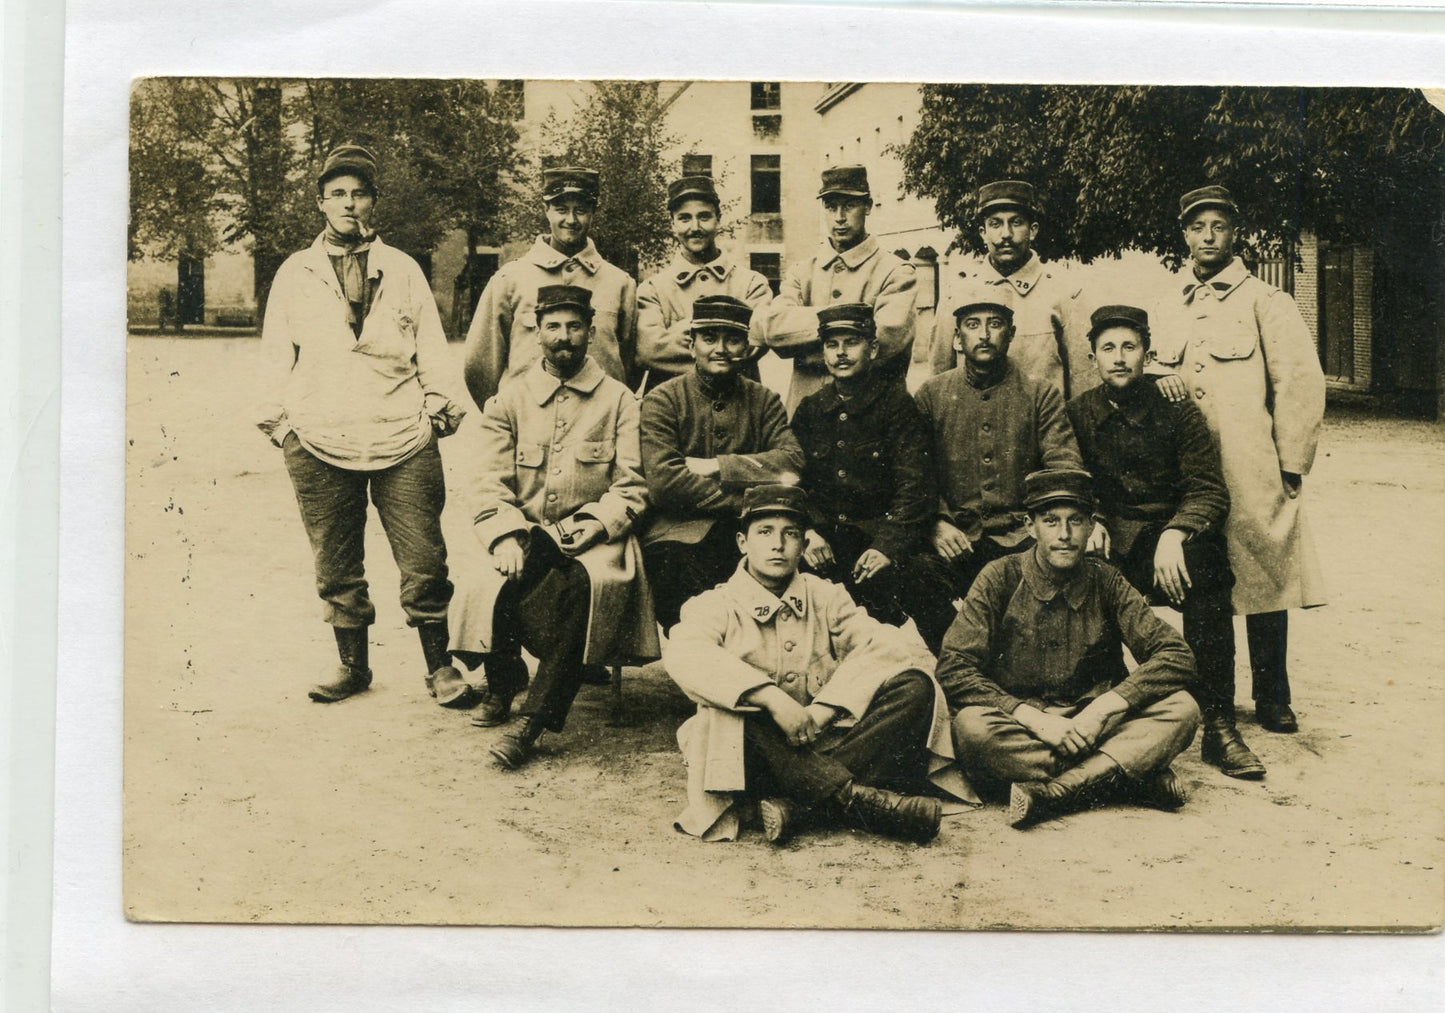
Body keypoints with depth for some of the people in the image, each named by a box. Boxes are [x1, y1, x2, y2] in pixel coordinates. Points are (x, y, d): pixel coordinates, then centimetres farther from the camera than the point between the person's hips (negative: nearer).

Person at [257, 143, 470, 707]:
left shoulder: (402, 270, 13)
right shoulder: (294, 274, 13)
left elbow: (432, 348, 13)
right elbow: (276, 356, 15)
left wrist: (438, 406, 3)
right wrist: (281, 420, 8)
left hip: (403, 440, -1)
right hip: (320, 446, 1)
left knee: (424, 562, -3)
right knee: (336, 567, 6)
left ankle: (439, 667, 11)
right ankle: (352, 665, 22)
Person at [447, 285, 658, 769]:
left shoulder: (618, 400, 8)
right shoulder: (509, 401, 12)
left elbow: (631, 488, 1)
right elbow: (491, 485, 4)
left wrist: (590, 527, -15)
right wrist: (506, 537, -14)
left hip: (593, 537, -2)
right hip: (526, 534, 2)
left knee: (583, 584, -35)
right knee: (487, 589, -30)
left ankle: (532, 722, -28)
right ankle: (503, 682, 1)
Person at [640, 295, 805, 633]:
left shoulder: (764, 400, 14)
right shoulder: (663, 401, 4)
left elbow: (793, 461, -6)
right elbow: (664, 480, -12)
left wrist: (716, 467, -13)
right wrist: (746, 500, -12)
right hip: (681, 533, -2)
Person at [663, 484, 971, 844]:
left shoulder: (825, 597, 13)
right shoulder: (716, 606, 2)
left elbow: (892, 646, -4)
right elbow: (684, 655, -22)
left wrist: (825, 707, -19)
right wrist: (772, 697, -33)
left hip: (825, 744, 3)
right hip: (762, 758, -3)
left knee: (914, 684, -16)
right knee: (728, 710, -34)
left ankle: (802, 808, -30)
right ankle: (863, 799, -33)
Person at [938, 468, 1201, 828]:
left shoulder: (1106, 582, 2)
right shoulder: (1001, 579, -4)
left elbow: (1177, 656, -5)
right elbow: (952, 670, -12)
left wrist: (1102, 709, -18)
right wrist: (1034, 718, -22)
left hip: (1093, 727, 2)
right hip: (1020, 728, -2)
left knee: (1182, 709, -20)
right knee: (972, 727, -34)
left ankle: (1052, 792, -32)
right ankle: (1134, 775, -26)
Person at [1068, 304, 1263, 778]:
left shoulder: (1176, 411, 2)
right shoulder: (1079, 413, 7)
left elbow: (1210, 492, -4)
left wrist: (1173, 534, -23)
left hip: (1169, 538, -1)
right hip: (1110, 540, 1)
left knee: (1204, 564, -35)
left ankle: (1218, 726, -30)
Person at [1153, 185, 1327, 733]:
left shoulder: (1264, 301, 1)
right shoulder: (1172, 308, 14)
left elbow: (1302, 383, -3)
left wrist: (1290, 467, -6)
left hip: (1252, 474, -4)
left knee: (1264, 580, 0)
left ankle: (1273, 698, 11)